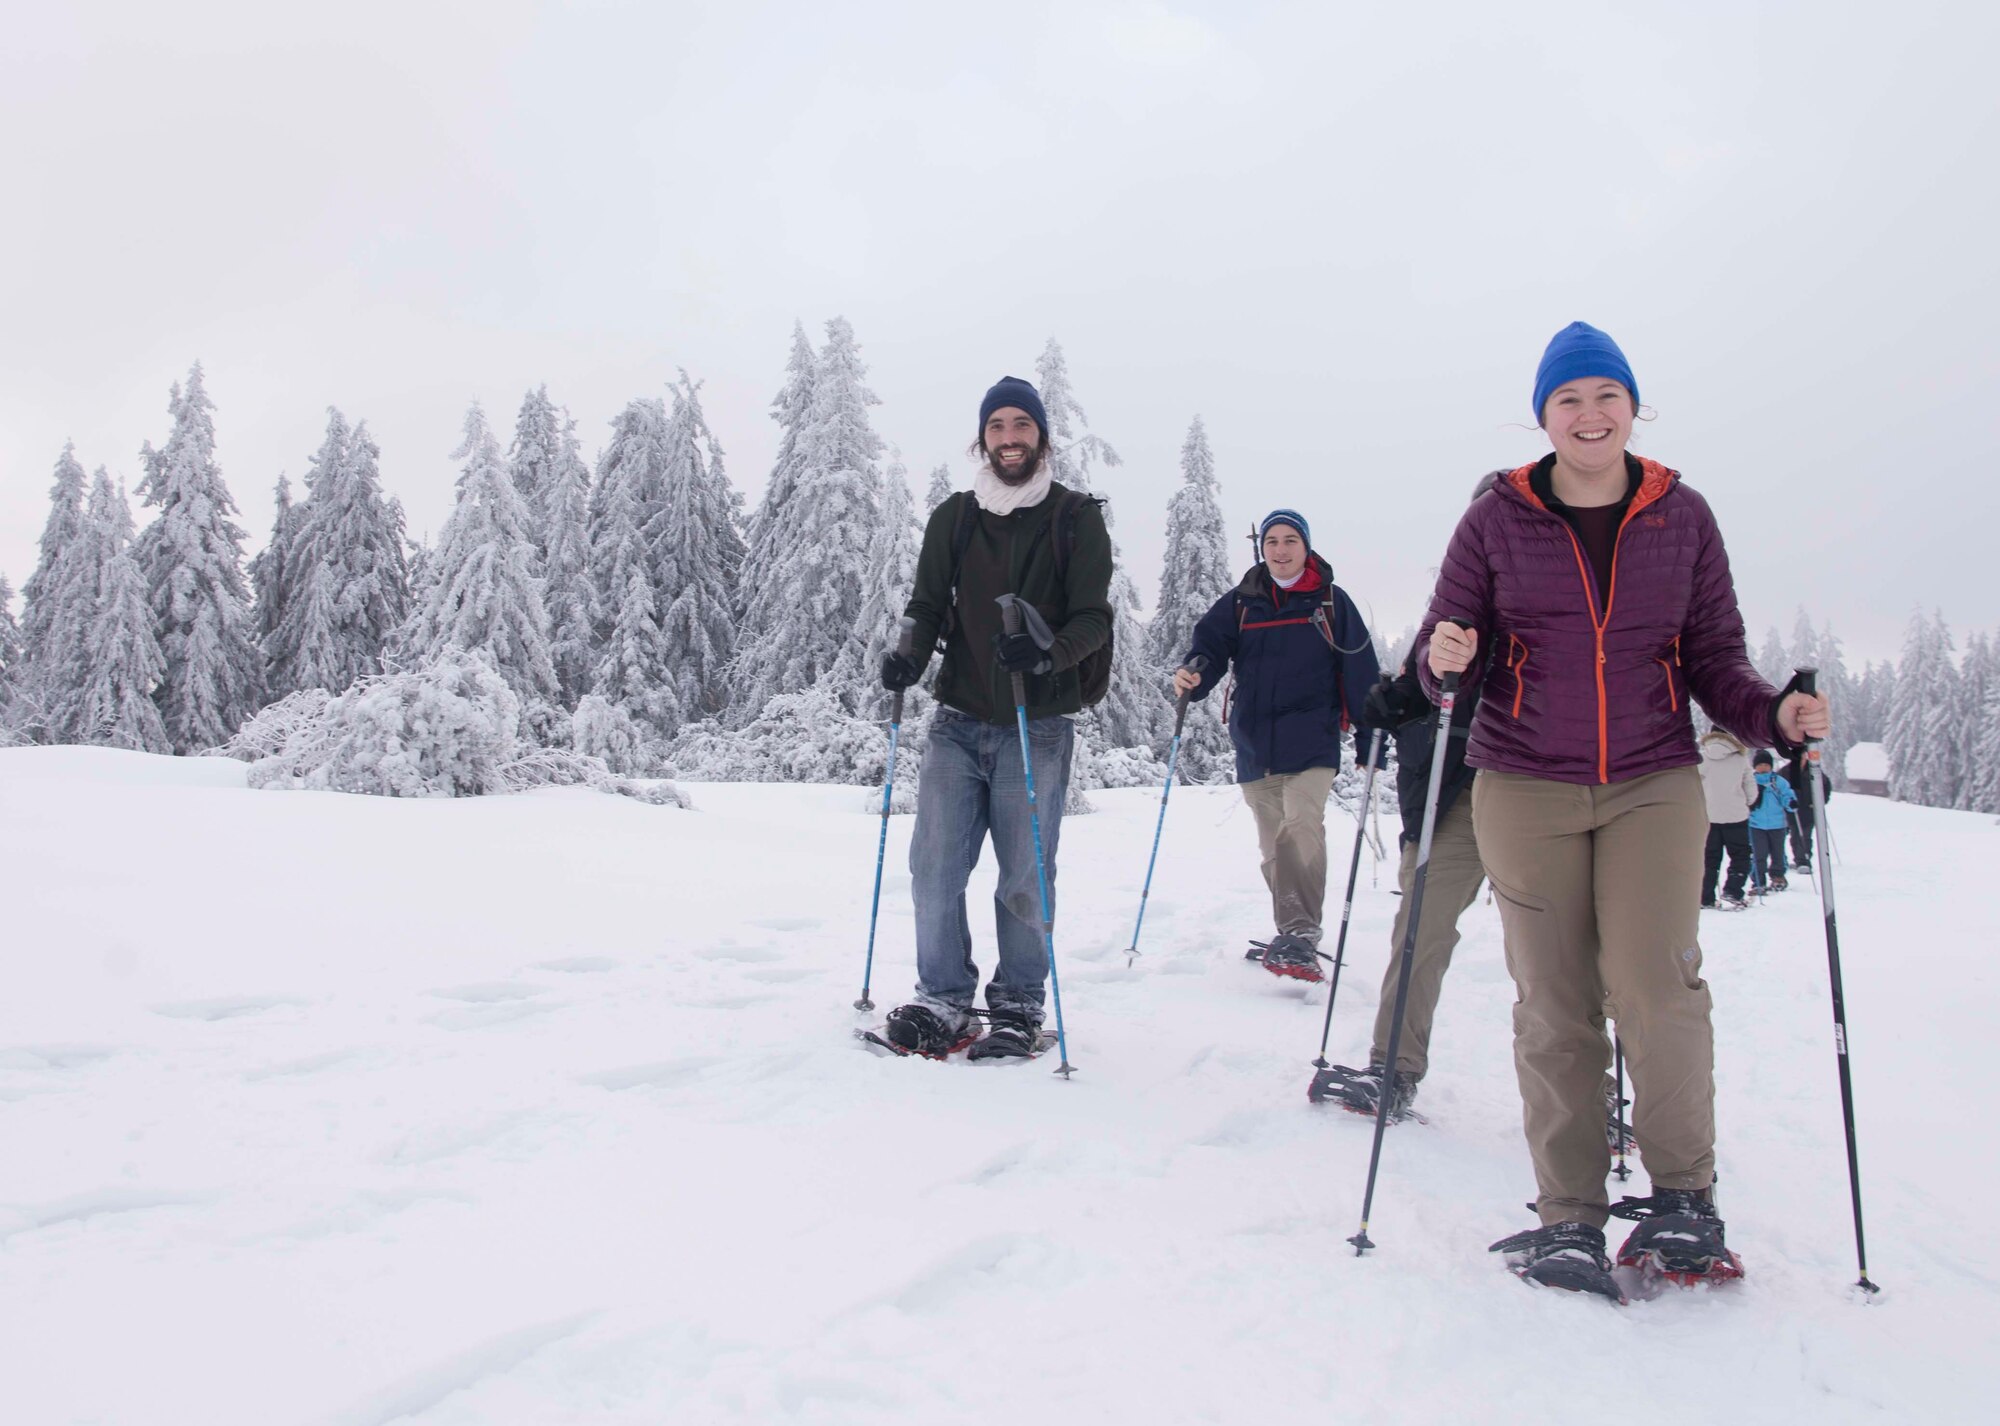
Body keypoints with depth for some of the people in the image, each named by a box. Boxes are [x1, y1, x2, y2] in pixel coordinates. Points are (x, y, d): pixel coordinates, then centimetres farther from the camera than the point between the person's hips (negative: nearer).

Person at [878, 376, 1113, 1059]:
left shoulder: (1076, 518, 2)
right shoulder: (953, 517, 10)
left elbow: (1093, 619, -5)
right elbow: (928, 605, 10)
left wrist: (1047, 653, -25)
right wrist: (909, 655, -11)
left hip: (1038, 726, -2)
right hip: (959, 720, 3)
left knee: (1024, 877, 1)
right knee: (935, 865, -1)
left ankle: (1019, 1007, 18)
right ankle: (945, 1000, 14)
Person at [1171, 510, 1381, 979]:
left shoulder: (1331, 601, 4)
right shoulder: (1241, 603, 10)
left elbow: (1360, 672, 4)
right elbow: (1210, 644, -1)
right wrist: (1191, 674, -24)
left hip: (1312, 742, -4)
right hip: (1255, 744, 4)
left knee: (1301, 824, -24)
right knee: (1272, 846, 9)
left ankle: (1300, 934, -24)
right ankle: (1292, 937, 21)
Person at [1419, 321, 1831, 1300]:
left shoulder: (1682, 517, 6)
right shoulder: (1498, 518, 3)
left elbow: (1716, 658, 9)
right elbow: (1441, 656, 4)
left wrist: (1775, 715, -9)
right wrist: (1445, 658, -19)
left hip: (1654, 783, 0)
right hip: (1525, 787, 0)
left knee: (1653, 983, -12)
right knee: (1554, 1004, 1)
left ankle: (1682, 1195, 10)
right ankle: (1568, 1218, 13)